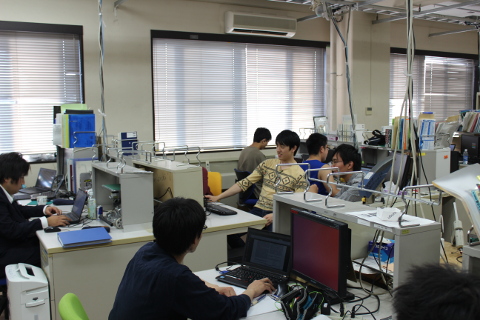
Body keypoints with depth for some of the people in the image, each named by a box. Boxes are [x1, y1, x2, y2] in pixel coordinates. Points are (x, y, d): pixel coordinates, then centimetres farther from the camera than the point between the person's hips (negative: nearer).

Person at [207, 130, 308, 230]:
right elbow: (244, 183, 8)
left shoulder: (300, 174, -1)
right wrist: (218, 197, -1)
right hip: (258, 210, 4)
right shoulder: (267, 164, 12)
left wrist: (274, 216, -22)